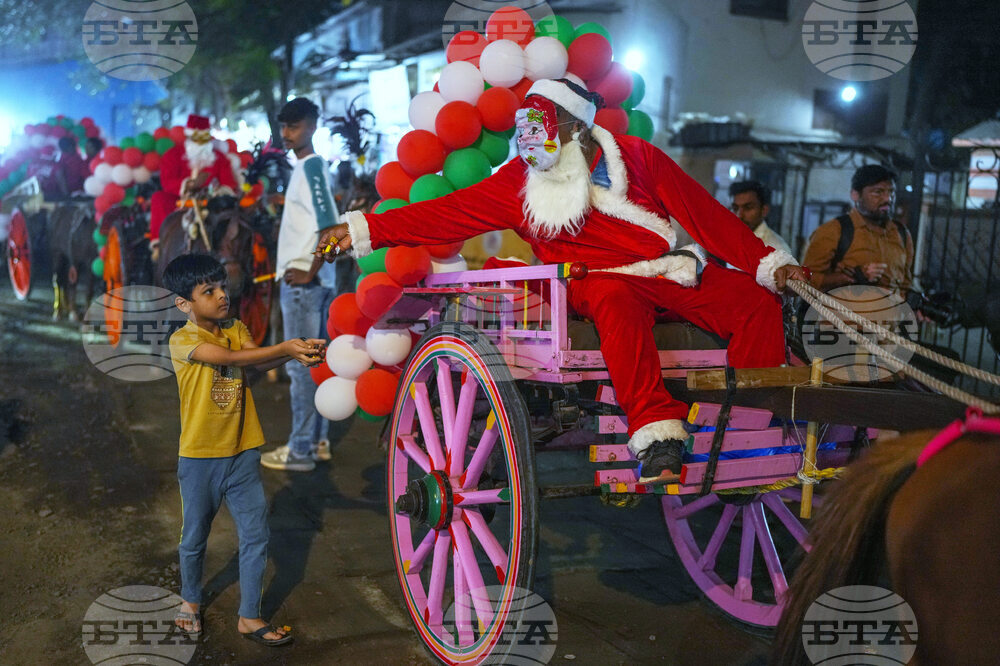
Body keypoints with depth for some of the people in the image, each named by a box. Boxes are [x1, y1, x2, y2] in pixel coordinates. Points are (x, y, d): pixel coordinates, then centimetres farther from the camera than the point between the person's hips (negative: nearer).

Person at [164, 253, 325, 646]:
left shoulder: (236, 330, 2)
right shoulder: (183, 341, -13)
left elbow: (257, 362, -17)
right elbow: (231, 358, -28)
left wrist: (296, 353, -36)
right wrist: (284, 348, -36)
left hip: (243, 452, 4)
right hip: (200, 456, -4)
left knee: (255, 535, 5)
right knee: (195, 536, 16)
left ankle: (249, 617, 19)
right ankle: (190, 600, 42)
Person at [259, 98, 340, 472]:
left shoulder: (311, 166, -12)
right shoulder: (308, 166, 17)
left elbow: (330, 226, -23)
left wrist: (308, 272, -18)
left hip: (302, 281, -10)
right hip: (311, 280, 10)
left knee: (301, 365, -4)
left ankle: (301, 450, 2)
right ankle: (318, 440, 21)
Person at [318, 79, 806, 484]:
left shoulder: (635, 157, 5)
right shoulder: (519, 182, 5)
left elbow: (706, 215, 6)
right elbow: (448, 215, 3)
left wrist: (768, 264, 1)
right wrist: (363, 229, -4)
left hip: (672, 271, 3)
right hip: (600, 279, -2)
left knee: (758, 307, -16)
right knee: (615, 301, -37)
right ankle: (656, 442, -40)